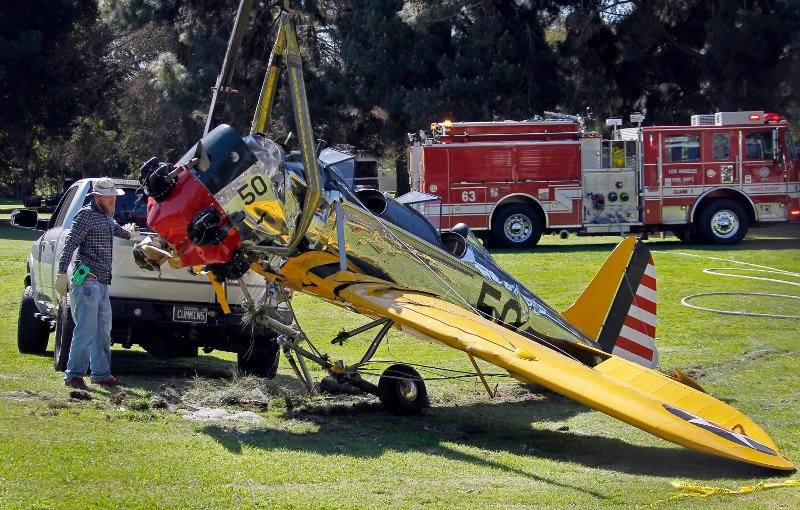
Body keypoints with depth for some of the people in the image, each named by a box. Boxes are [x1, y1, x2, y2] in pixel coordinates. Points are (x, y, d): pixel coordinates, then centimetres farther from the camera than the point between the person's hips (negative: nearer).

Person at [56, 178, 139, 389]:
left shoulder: (107, 217, 20)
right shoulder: (87, 215, -7)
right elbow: (70, 243, -14)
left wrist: (129, 233, 65)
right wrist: (62, 273, -22)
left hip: (102, 282, 9)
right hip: (88, 280, -9)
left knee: (103, 330, 12)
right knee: (86, 330, -13)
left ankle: (101, 373, 18)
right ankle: (74, 375, -10)